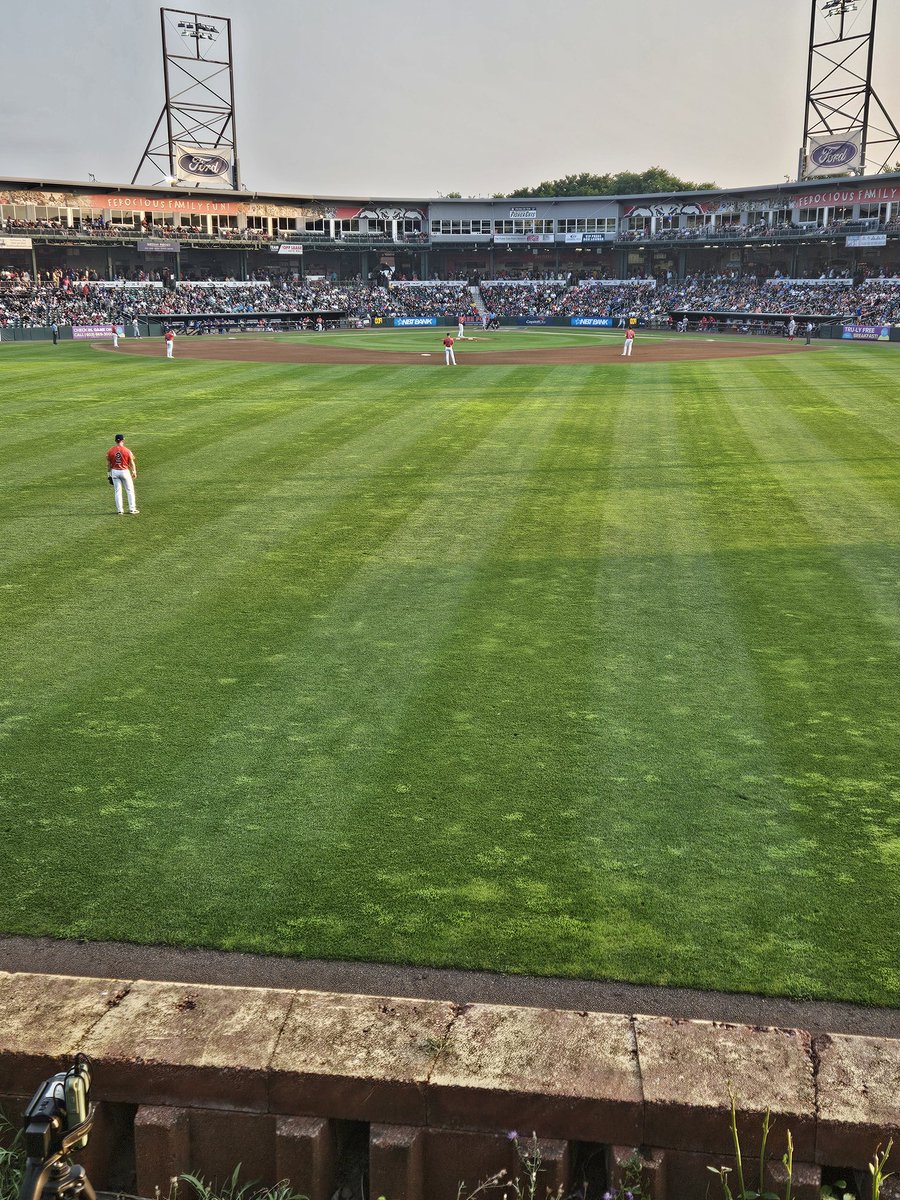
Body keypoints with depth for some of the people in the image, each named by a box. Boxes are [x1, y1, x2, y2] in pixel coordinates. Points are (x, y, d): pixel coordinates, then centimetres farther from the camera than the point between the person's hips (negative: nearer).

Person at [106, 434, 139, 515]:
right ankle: (132, 509, 10)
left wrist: (108, 473, 13)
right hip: (125, 471, -2)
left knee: (117, 491, 8)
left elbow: (108, 464, 3)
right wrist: (134, 472, 10)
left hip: (114, 472, 2)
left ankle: (120, 510, 8)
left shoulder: (110, 451, -4)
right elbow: (131, 463, -3)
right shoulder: (127, 450, -11)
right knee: (130, 490, 9)